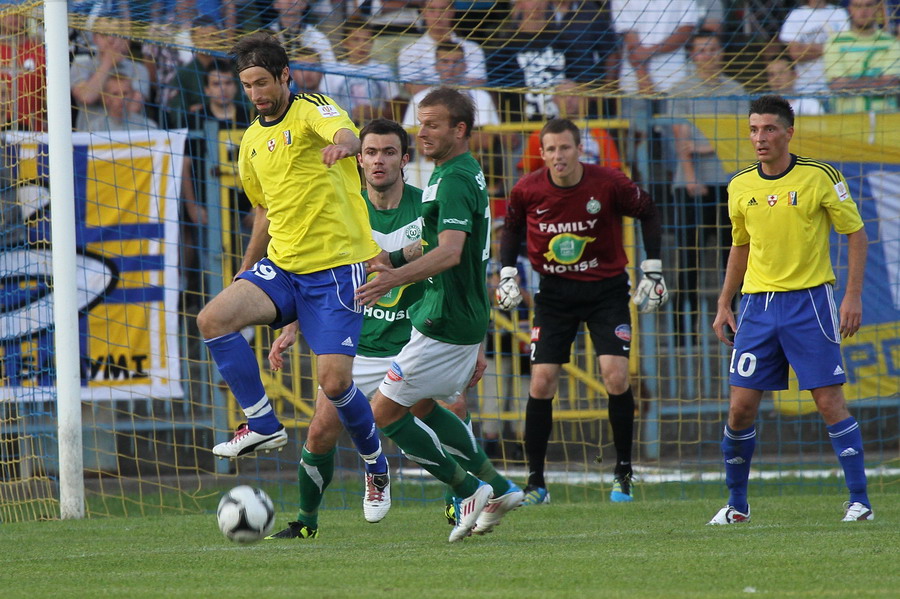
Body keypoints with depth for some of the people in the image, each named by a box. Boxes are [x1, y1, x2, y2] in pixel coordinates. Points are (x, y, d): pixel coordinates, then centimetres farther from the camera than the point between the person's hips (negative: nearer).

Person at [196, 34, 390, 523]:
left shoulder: (311, 111, -8)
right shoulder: (252, 141, 15)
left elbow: (346, 133, -32)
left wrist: (341, 143, -57)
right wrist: (246, 268, 29)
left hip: (336, 267, -6)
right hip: (281, 267, 6)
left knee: (334, 381, -13)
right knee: (213, 319, -19)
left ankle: (376, 464, 15)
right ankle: (263, 426, -9)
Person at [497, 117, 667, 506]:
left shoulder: (609, 184, -15)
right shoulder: (527, 191, -9)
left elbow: (648, 213, 2)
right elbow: (512, 227, 11)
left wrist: (652, 270, 0)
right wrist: (507, 273, 0)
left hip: (606, 288, -2)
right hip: (554, 291, 2)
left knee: (616, 376, -14)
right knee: (541, 382, -6)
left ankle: (624, 474, 2)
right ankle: (536, 484, 3)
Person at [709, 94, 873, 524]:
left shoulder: (820, 177, -5)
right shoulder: (740, 187, 8)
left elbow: (856, 235, 0)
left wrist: (853, 296, -9)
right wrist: (724, 306, 17)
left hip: (809, 300, -4)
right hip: (757, 306, 4)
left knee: (829, 400, -8)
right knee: (741, 406, -1)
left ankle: (859, 500, -1)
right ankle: (736, 504, 13)